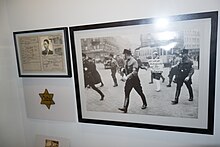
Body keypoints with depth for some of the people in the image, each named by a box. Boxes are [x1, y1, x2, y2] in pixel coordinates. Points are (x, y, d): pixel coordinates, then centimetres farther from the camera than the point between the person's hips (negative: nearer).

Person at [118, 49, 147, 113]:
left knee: (140, 93, 12)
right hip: (128, 80, 7)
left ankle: (144, 104, 35)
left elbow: (134, 72, -28)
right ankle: (125, 108, 2)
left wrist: (127, 77, -33)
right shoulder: (126, 61, 6)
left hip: (134, 80, -7)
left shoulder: (134, 61, -18)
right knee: (126, 94, 0)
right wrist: (125, 76, 3)